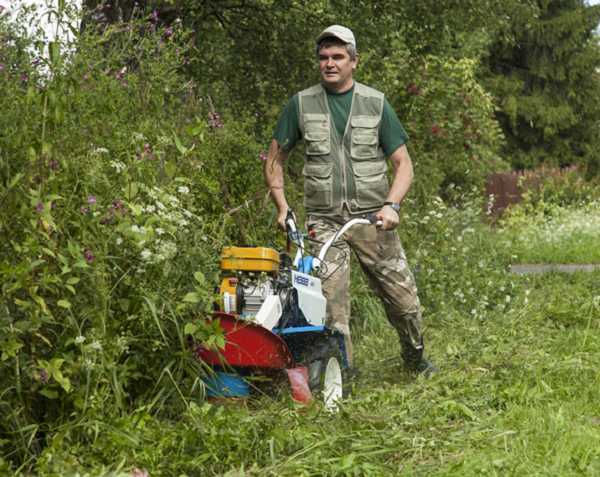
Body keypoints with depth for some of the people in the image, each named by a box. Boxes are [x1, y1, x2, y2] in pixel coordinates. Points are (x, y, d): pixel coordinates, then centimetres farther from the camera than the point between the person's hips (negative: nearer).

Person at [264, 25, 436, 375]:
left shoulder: (375, 103, 4)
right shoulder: (302, 104, 5)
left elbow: (403, 164, 4)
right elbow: (275, 159, 13)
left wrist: (391, 205, -12)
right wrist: (282, 207, 2)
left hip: (372, 218, 0)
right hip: (324, 221, 0)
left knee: (404, 299, 4)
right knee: (331, 305, -9)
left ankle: (418, 361, 29)